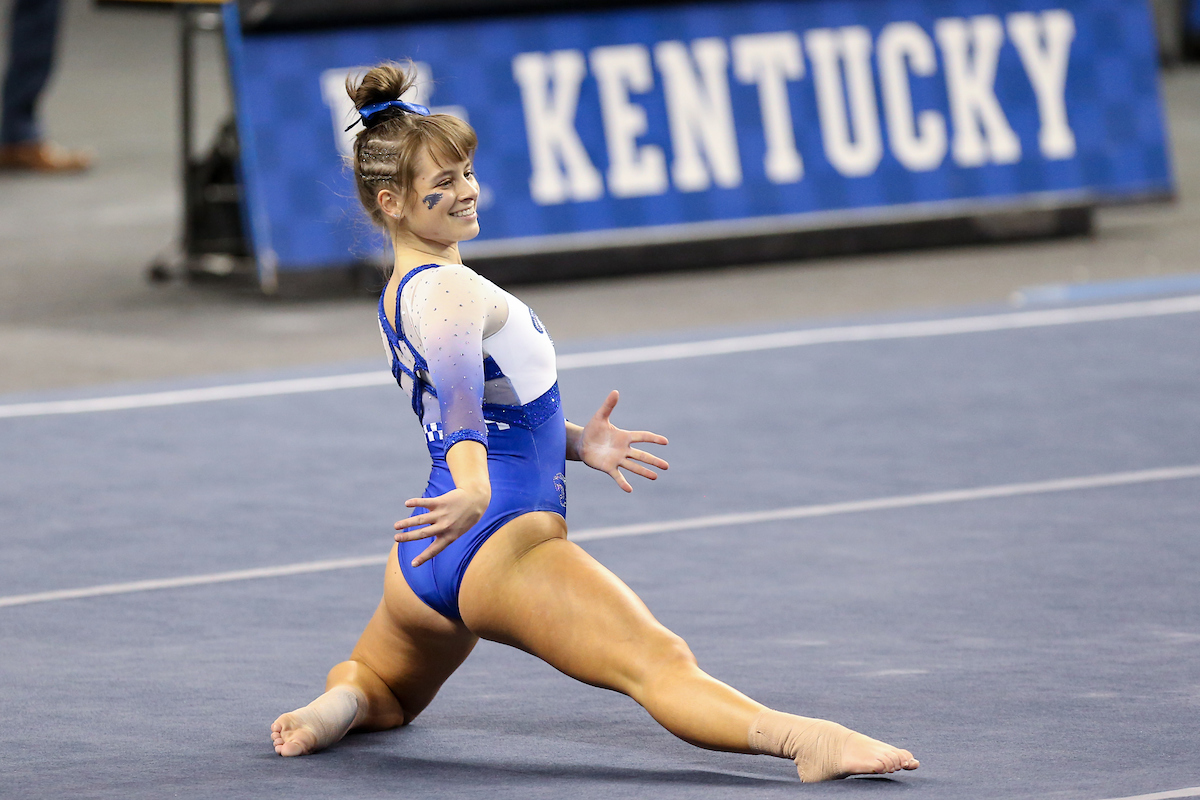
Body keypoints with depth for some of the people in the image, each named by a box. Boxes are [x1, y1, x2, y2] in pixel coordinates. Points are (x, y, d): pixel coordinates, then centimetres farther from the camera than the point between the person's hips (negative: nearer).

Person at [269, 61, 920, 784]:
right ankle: (801, 739, -51)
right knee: (660, 662, -29)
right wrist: (474, 490, -48)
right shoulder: (448, 289, -12)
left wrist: (574, 443, 17)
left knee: (380, 691, 36)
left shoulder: (398, 295, 17)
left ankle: (338, 705, 3)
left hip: (425, 560, 10)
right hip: (501, 542, -10)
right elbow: (460, 395, -31)